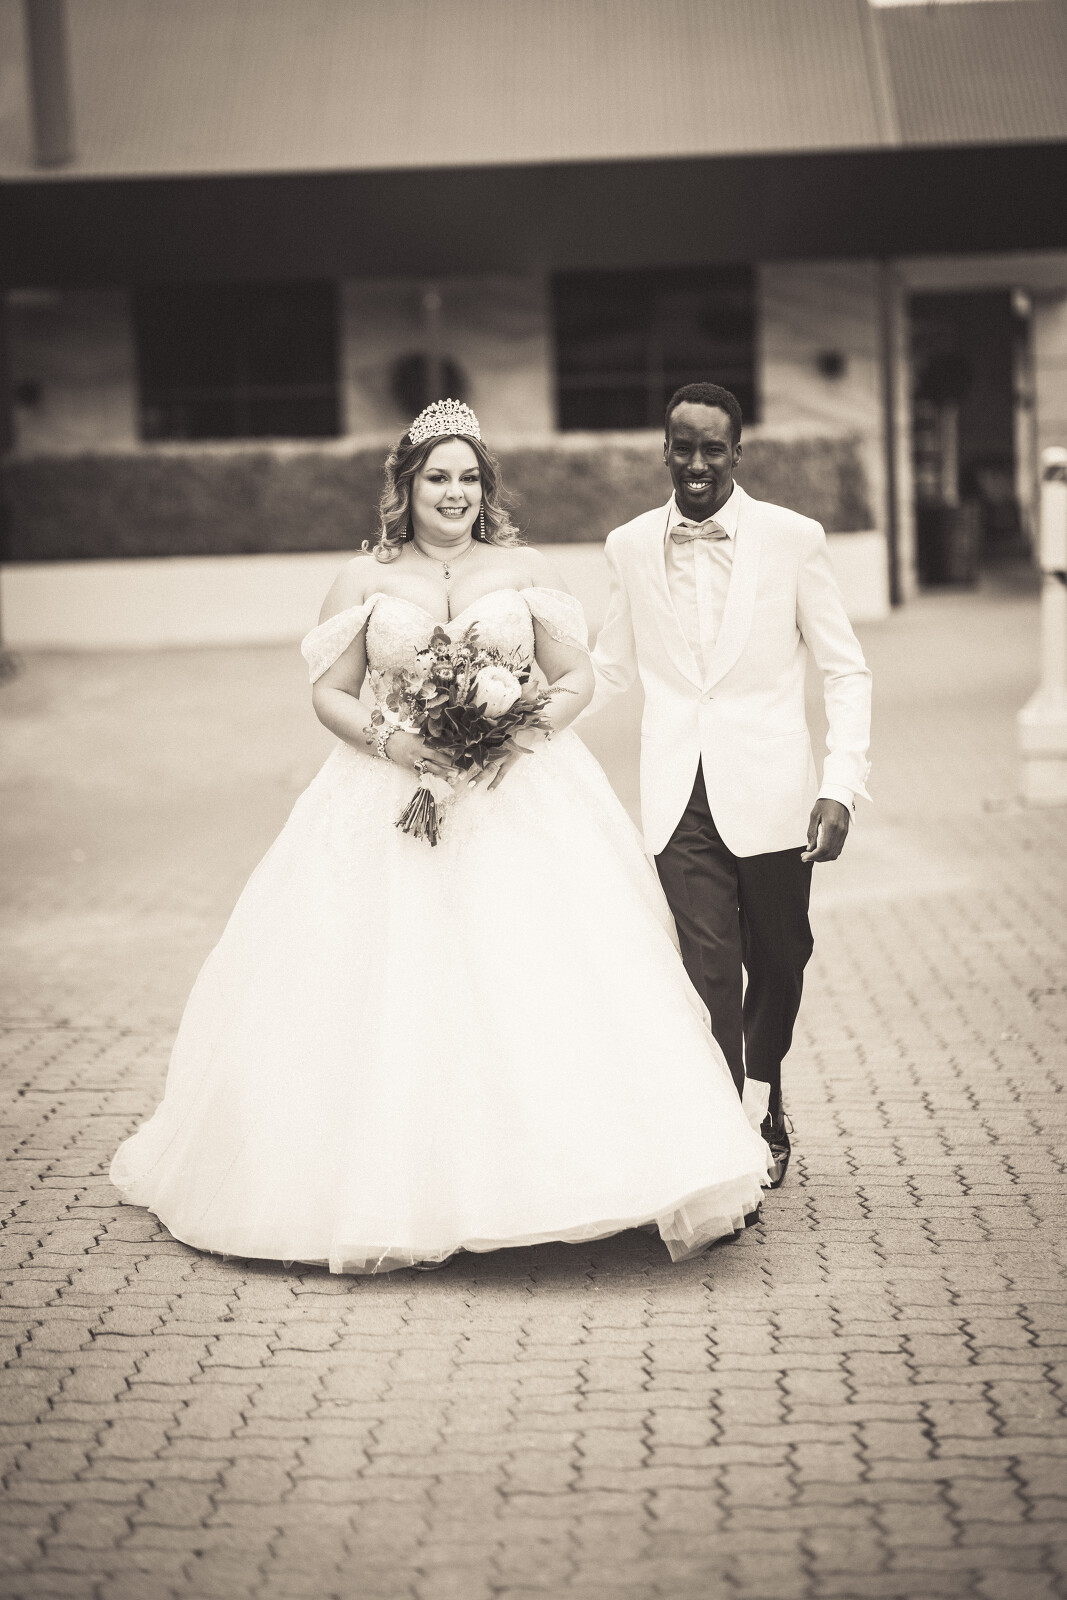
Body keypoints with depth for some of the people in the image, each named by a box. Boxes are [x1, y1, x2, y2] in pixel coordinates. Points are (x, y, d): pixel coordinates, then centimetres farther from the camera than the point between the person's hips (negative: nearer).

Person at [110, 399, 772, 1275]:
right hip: (395, 803, 0)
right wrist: (390, 742, -14)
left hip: (523, 800, 0)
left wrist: (519, 737, -12)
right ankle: (385, 1193, 5)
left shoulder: (525, 571, 6)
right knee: (386, 994, -4)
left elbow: (576, 680, 6)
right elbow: (330, 692, 5)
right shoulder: (365, 580, 5)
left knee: (547, 979, -8)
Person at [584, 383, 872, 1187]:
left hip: (769, 794, 0)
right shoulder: (631, 546, 5)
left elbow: (846, 670, -1)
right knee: (708, 969, -7)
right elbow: (611, 667, 18)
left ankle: (765, 1092, 42)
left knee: (778, 959, 13)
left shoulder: (793, 539, -3)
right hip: (680, 797, 1)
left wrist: (841, 787, -11)